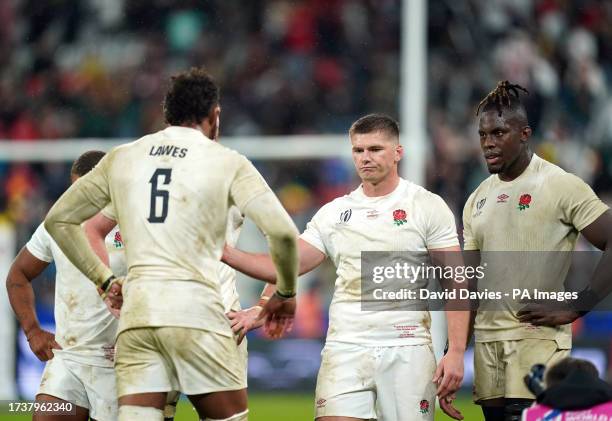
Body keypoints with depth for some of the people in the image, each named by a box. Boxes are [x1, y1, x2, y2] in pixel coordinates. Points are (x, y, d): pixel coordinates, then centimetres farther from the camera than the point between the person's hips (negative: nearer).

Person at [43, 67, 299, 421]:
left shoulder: (121, 158, 14)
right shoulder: (228, 162, 3)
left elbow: (59, 220, 21)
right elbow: (282, 232, -5)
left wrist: (104, 279, 26)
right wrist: (285, 294, 11)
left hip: (136, 312, 3)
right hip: (196, 311, -3)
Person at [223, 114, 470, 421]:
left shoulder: (428, 206, 2)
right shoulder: (334, 213, 13)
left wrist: (456, 352, -10)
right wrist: (227, 254, -5)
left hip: (406, 350, -2)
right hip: (344, 349, 2)